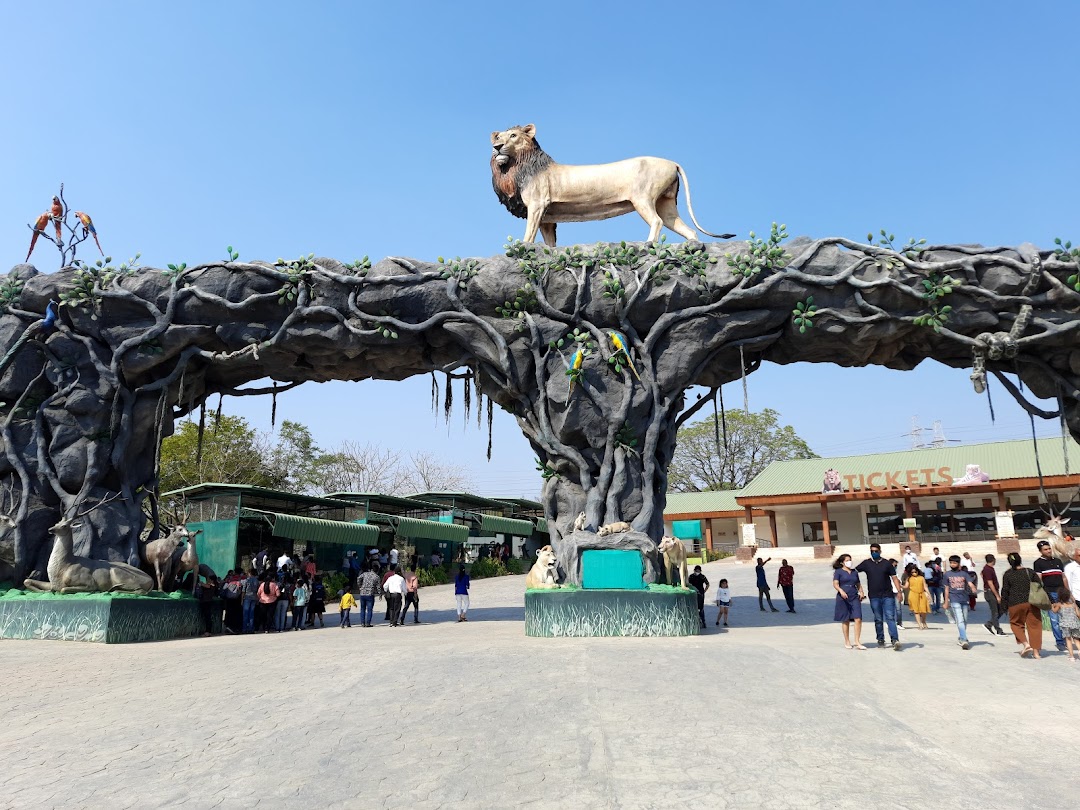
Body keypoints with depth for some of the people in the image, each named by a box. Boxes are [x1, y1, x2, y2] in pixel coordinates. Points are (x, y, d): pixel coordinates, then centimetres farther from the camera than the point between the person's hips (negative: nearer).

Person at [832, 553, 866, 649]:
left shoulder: (854, 572, 18)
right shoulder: (838, 572, 3)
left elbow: (858, 584, 24)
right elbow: (835, 584, -6)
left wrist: (861, 592, 5)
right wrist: (841, 591, -25)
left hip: (855, 598, 4)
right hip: (843, 598, -4)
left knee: (858, 619, -10)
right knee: (845, 621, 3)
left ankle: (857, 642, -5)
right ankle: (847, 642, 15)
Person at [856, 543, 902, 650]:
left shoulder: (887, 563, 5)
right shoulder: (866, 563, 5)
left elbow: (894, 578, 4)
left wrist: (899, 591, -5)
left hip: (888, 595, -1)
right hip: (874, 596, 1)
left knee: (890, 617, -9)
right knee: (878, 619, 8)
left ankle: (895, 639, -15)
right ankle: (880, 640, 17)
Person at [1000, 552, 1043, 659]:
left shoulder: (1007, 574, -2)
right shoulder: (1030, 572, 3)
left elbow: (1005, 591, 0)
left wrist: (1004, 606, 8)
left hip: (1016, 604, -2)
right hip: (1032, 603, 2)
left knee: (1016, 623, 13)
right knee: (1034, 625, 7)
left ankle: (1026, 644, -7)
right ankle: (1036, 651, 7)